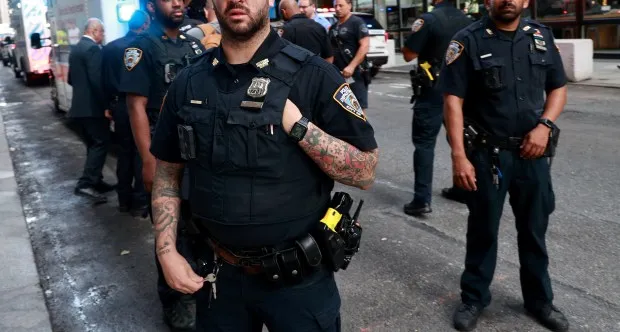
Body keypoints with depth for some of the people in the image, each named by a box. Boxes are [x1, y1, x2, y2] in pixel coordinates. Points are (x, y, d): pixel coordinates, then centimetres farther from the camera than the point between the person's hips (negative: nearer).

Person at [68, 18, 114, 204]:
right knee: (100, 145, -6)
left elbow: (71, 79, 22)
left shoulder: (76, 49, 16)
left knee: (93, 145, 15)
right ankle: (86, 184, -11)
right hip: (93, 107, -9)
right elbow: (97, 80, -21)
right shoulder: (93, 48, -13)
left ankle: (95, 182, 21)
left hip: (80, 106, 9)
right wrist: (106, 104, -18)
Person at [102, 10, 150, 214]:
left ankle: (124, 199, 20)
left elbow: (104, 81, 9)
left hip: (119, 105, 6)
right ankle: (140, 201, 5)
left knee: (124, 152, 14)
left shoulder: (109, 48, 6)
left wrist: (110, 105, 17)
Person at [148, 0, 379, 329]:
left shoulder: (312, 74, -12)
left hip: (298, 277, -3)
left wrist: (297, 124, -22)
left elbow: (365, 171, -12)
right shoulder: (188, 83, 0)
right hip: (218, 273, 3)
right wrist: (167, 252, -1)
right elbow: (167, 173, 7)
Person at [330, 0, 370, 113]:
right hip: (338, 74, 7)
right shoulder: (333, 27, 17)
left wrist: (351, 66, -22)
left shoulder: (357, 23, -4)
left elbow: (364, 46, -15)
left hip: (355, 73, -7)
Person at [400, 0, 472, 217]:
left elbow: (408, 55, -13)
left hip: (433, 91, -6)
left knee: (424, 143, -3)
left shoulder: (428, 19, -15)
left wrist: (416, 34, 2)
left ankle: (422, 200, -7)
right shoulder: (466, 20, 6)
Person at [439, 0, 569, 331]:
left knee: (534, 229, 15)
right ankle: (474, 298, 27)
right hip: (486, 154, -3)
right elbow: (453, 100, -11)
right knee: (482, 229, 10)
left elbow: (558, 88, 12)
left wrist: (545, 125, -6)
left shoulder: (542, 36, 6)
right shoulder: (469, 41, -7)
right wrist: (459, 156, -17)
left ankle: (539, 300, 32)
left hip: (532, 152, 4)